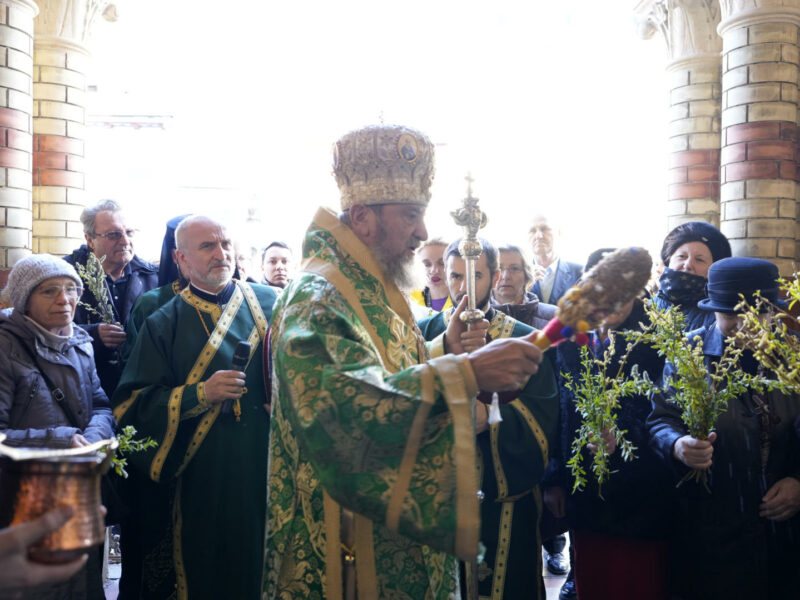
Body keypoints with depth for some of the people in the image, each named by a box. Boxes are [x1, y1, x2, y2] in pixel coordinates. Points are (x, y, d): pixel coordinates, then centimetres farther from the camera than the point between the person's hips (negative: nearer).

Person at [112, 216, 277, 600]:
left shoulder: (269, 304, 5)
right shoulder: (164, 324, 2)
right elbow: (134, 404, -2)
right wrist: (199, 393, -15)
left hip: (267, 463, 1)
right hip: (200, 478, -1)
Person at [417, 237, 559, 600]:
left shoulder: (523, 338, 1)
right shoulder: (425, 332, 5)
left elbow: (541, 416, -9)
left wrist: (490, 417, -27)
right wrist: (446, 347, -28)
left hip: (505, 499, -1)